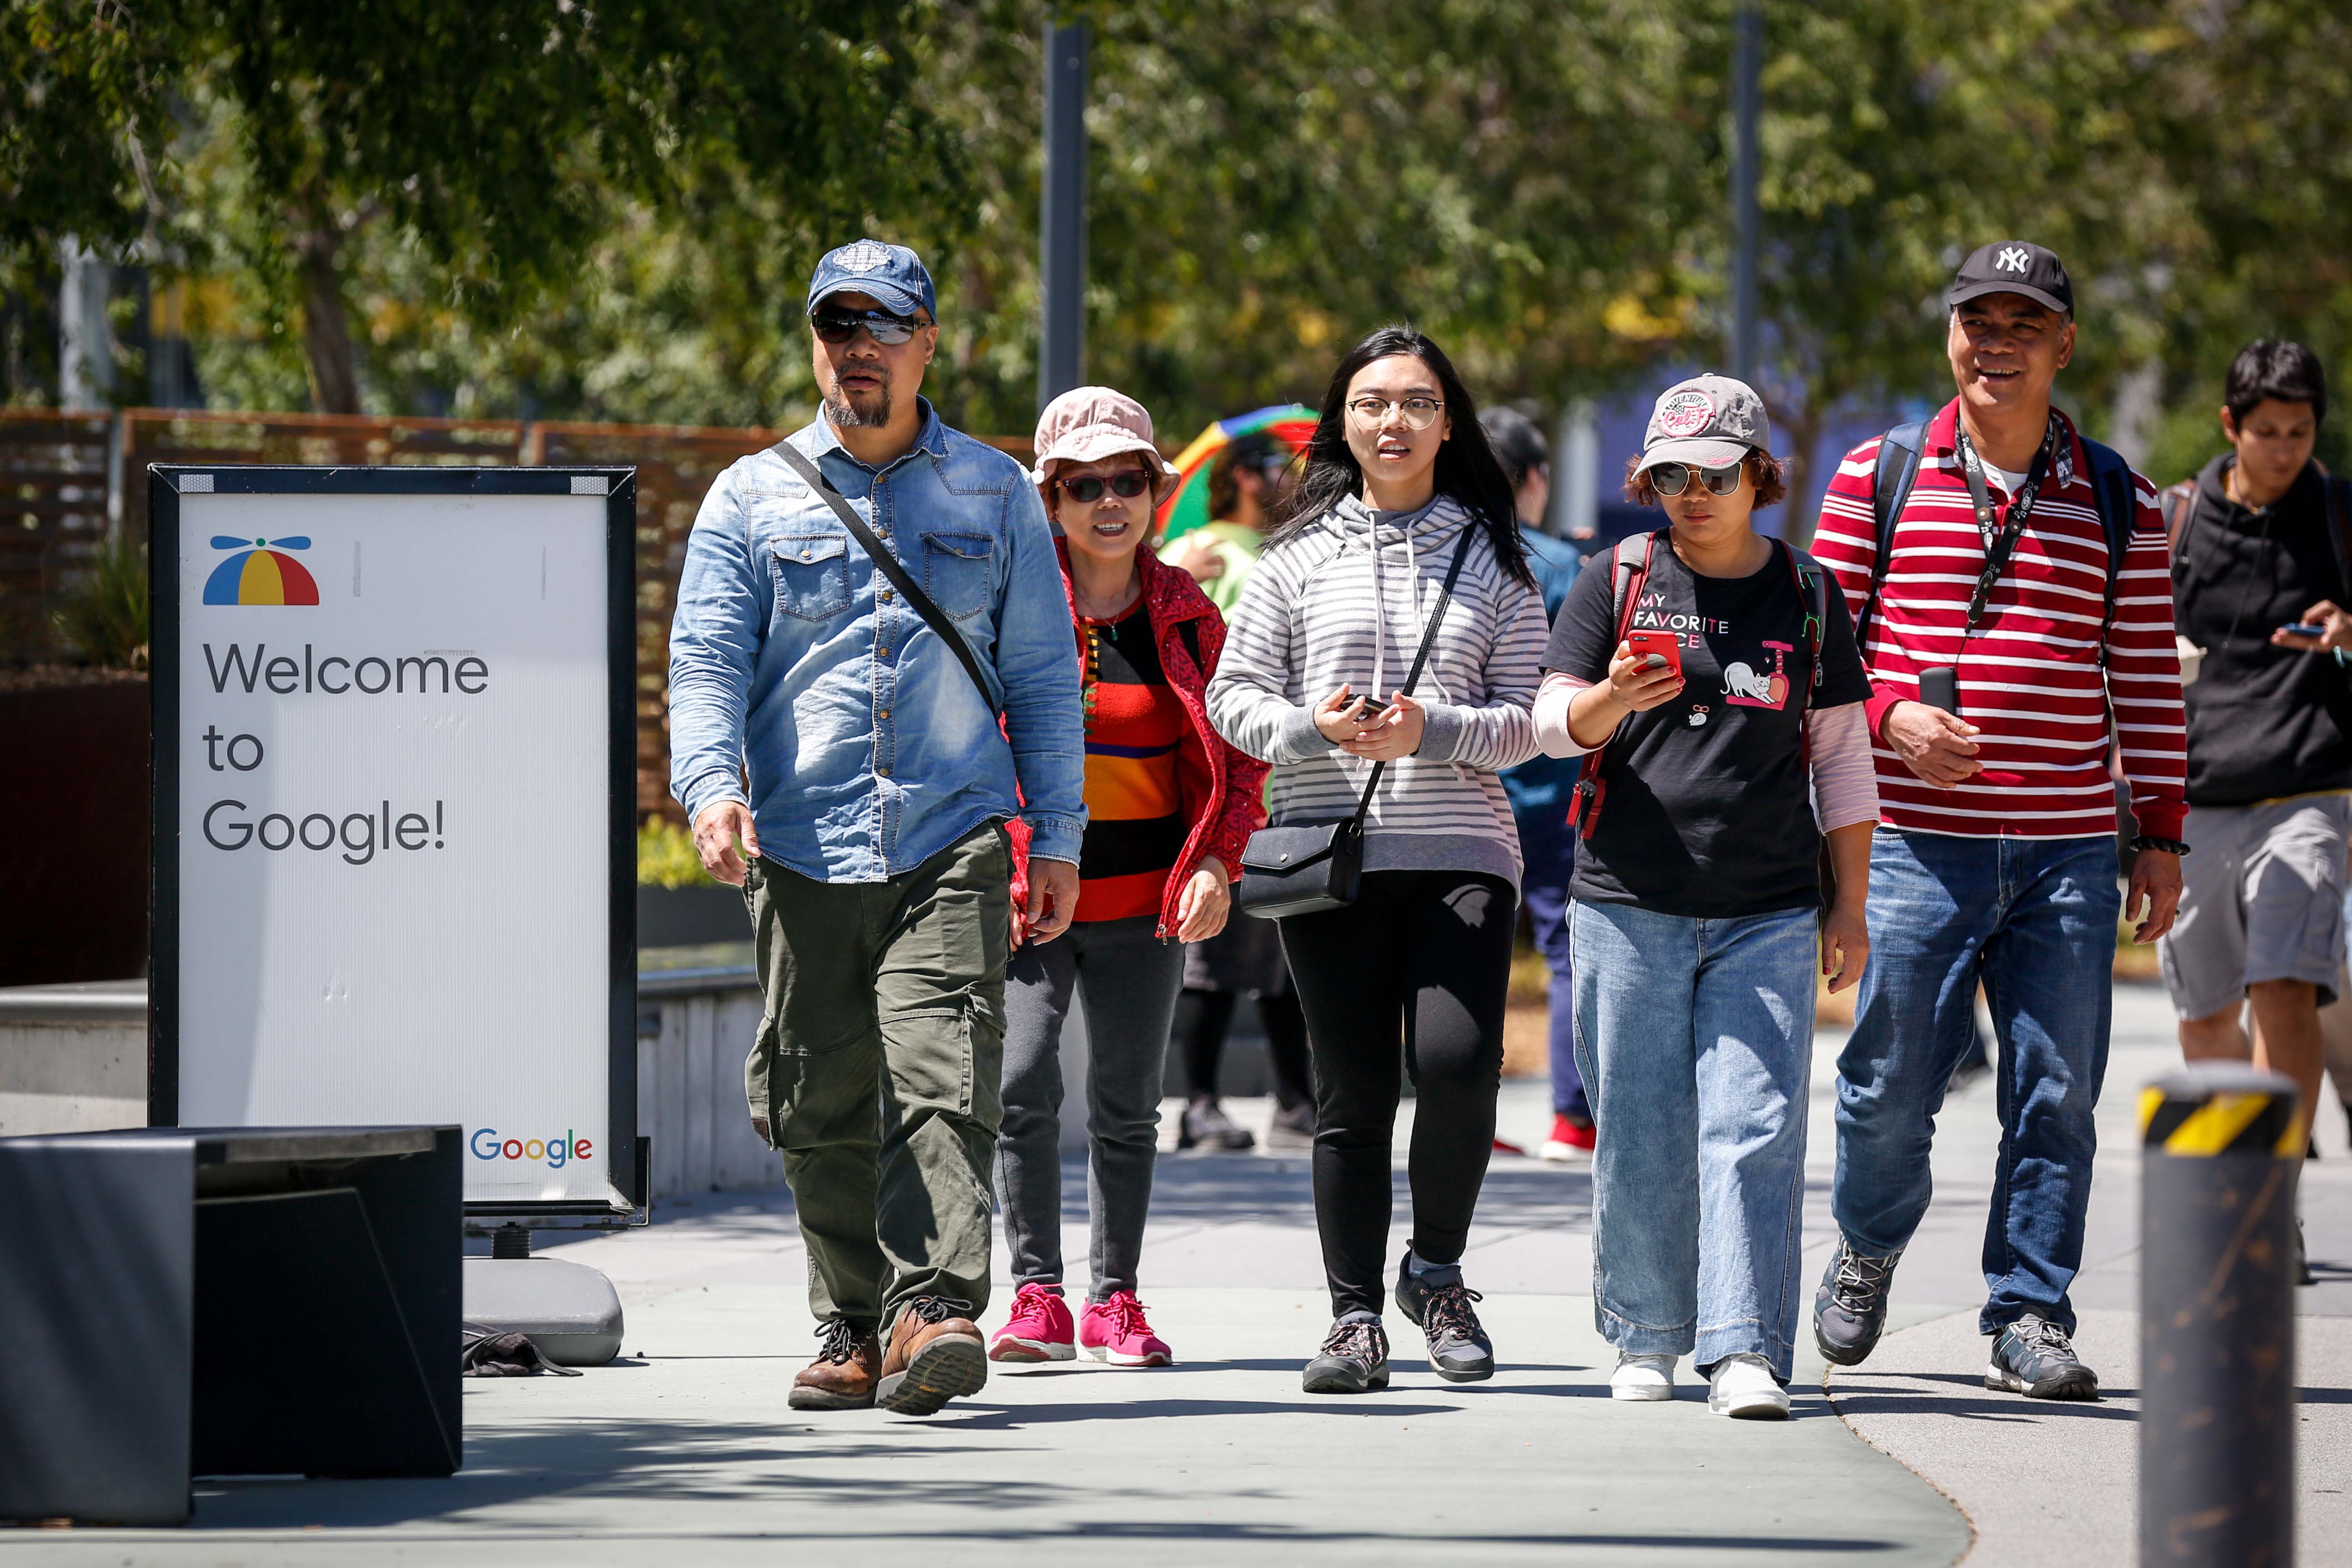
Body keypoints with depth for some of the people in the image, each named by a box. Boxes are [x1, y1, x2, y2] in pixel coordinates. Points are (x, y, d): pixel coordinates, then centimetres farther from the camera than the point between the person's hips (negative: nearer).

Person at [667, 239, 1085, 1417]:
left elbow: (1041, 675, 15)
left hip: (953, 843, -1)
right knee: (824, 1109, 3)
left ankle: (934, 1311, -25)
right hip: (803, 848, 1)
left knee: (943, 1079, -17)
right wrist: (710, 787, -16)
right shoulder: (752, 499, 11)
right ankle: (854, 1327, 15)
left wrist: (1056, 837, 7)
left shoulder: (994, 494, 14)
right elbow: (706, 660, 3)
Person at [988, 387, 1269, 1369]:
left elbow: (1234, 754, 10)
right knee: (1023, 1083, -14)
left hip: (1144, 896, 2)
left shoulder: (1185, 617, 6)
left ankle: (1116, 1299, 17)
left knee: (1126, 1103, 7)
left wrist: (1216, 864, -4)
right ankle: (1037, 1295, -8)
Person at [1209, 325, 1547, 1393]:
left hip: (1462, 852, -1)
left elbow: (1529, 718, 6)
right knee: (1353, 1093, 0)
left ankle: (1436, 1270, 5)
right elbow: (1234, 695, 10)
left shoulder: (1493, 557, 10)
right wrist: (1312, 730, -10)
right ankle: (1354, 1316, 9)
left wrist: (1431, 732, -12)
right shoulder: (1299, 555, 10)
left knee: (1455, 1061, -18)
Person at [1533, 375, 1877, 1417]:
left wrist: (1851, 904, 8)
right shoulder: (1622, 579, 6)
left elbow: (1843, 756, 12)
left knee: (1755, 1130, -10)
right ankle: (1645, 1339, 18)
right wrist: (1611, 700, -20)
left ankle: (1746, 1351, -14)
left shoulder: (1806, 595, 8)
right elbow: (1552, 722, 3)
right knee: (1639, 1135, 4)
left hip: (1767, 913, 0)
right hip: (1631, 906, 0)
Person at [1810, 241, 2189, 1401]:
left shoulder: (2116, 499, 9)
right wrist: (1888, 716, -11)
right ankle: (1866, 1245, 29)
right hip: (1916, 840, -1)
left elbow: (2148, 678, 11)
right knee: (1891, 1085, 1)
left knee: (2056, 1097, -1)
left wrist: (2161, 837, 7)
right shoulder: (1877, 476, 6)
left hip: (2067, 854, 1)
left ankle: (2029, 1315, 8)